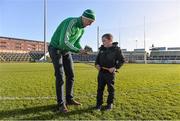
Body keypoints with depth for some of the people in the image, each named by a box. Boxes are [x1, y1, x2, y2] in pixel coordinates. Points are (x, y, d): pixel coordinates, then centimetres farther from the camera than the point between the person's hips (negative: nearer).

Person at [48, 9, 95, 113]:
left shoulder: (82, 29, 1)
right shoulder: (70, 22, -27)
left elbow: (76, 43, 10)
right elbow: (63, 42, -36)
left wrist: (82, 50, -12)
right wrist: (78, 51, -27)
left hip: (66, 51, 8)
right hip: (55, 49, -8)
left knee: (70, 75, 3)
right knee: (60, 76, -13)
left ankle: (69, 99, 16)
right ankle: (61, 104, -2)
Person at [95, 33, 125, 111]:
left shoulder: (116, 49, -8)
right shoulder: (101, 49, 8)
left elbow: (122, 60, -5)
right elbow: (97, 58, 20)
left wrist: (115, 67, -16)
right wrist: (96, 64, 1)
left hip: (110, 73, -4)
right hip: (101, 72, 5)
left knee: (110, 89, 7)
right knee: (100, 88, 9)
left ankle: (110, 103, 25)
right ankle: (99, 104, 21)